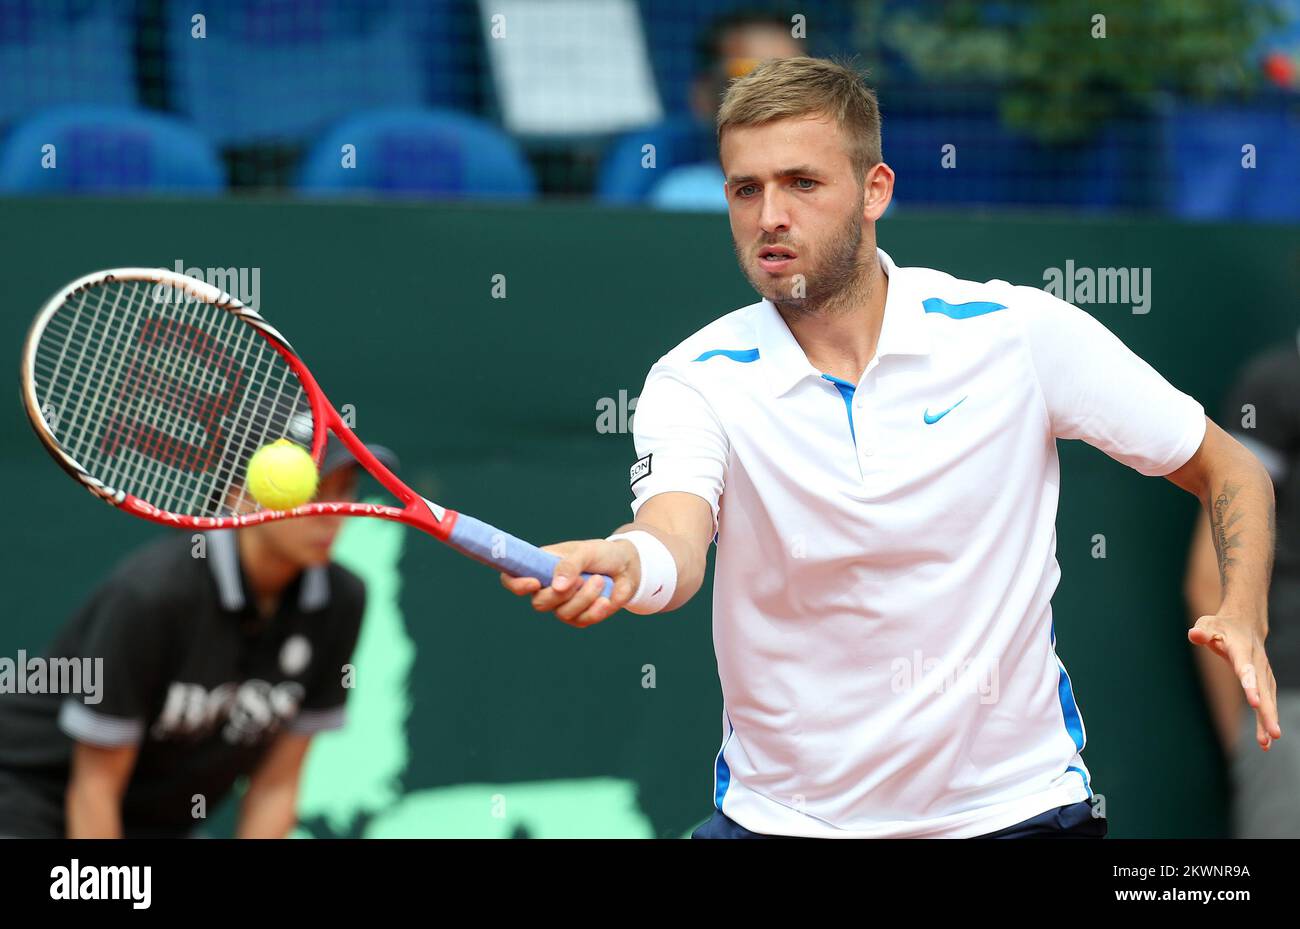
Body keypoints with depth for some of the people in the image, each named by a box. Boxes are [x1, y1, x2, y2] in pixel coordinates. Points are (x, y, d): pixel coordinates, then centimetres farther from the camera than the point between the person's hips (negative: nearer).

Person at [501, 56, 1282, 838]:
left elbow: (1231, 471, 3)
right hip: (783, 817, 0)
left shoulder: (1020, 331, -6)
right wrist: (626, 564, -50)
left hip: (1013, 805, 0)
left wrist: (1242, 620, -14)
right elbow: (677, 540, -26)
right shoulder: (698, 382, -7)